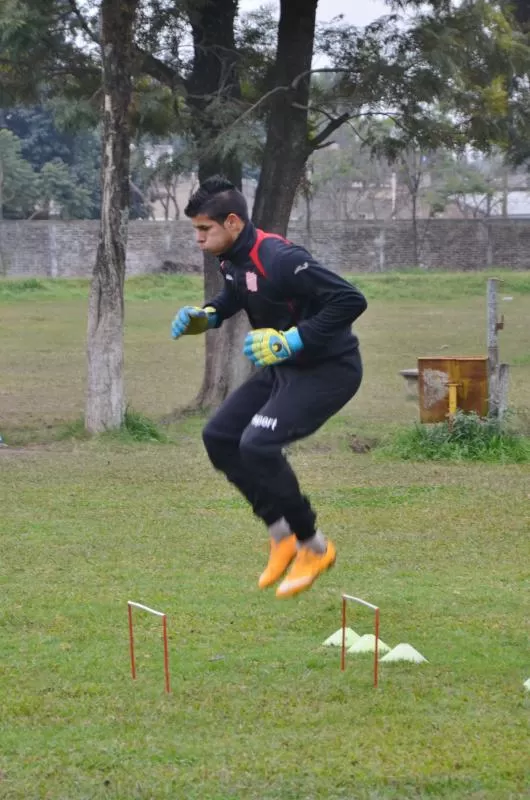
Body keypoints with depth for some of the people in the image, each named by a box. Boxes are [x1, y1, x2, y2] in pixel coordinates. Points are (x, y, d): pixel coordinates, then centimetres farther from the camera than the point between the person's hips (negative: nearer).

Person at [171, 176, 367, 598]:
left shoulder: (279, 260, -28)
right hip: (283, 367, 10)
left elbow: (350, 300, -31)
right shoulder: (234, 259, 0)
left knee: (258, 445, -23)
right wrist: (206, 316, 4)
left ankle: (314, 546, -5)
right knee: (219, 437, 7)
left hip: (328, 368, -10)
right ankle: (281, 533, 15)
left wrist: (290, 340, -31)